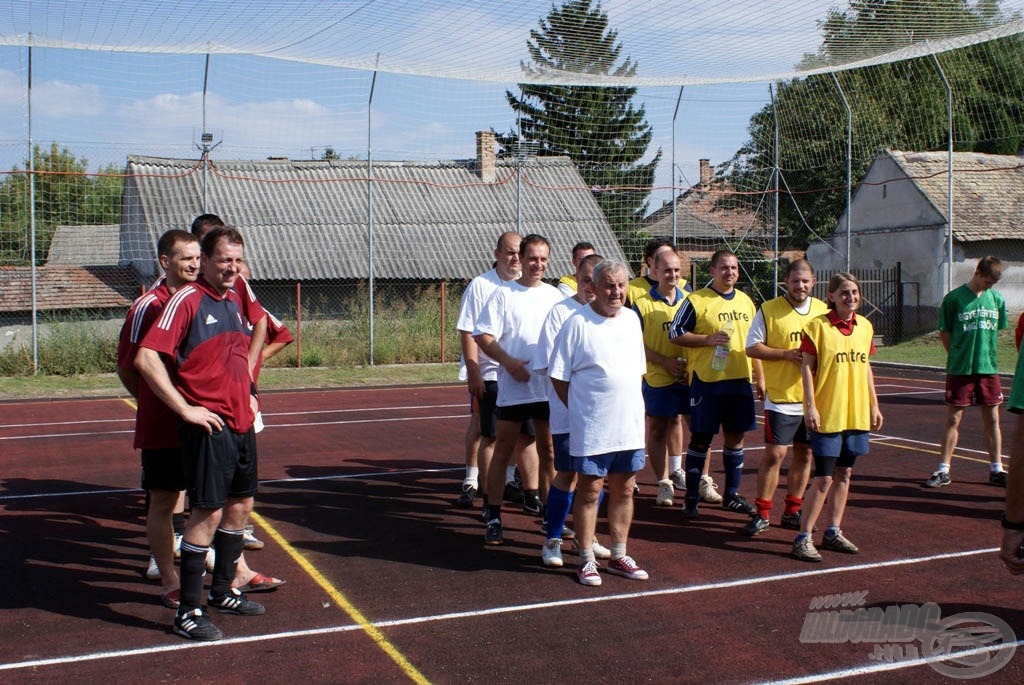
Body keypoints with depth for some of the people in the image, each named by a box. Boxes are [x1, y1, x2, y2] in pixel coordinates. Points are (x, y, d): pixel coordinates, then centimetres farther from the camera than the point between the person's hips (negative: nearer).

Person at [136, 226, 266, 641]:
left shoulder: (234, 300, 13)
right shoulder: (187, 300, -12)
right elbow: (146, 358, -20)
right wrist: (185, 408, -19)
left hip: (241, 423, 8)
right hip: (209, 426, -8)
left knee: (240, 505, 15)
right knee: (208, 513, -5)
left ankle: (222, 592, 31)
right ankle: (188, 613, 6)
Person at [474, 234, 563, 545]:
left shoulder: (555, 296, 10)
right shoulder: (503, 295, -1)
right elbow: (483, 336, -6)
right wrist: (509, 361, -18)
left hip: (549, 388, 3)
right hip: (513, 388, -3)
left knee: (548, 451, 10)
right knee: (503, 450, 1)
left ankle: (549, 508, 23)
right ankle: (493, 517, 7)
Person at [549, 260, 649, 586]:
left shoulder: (632, 319, 9)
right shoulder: (577, 323, -11)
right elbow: (559, 377, -8)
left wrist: (629, 405, 12)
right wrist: (582, 409, -4)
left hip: (631, 425, 6)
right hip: (591, 429, -6)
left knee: (624, 490, 13)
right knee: (589, 491, 4)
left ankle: (618, 557, 26)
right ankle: (587, 560, 15)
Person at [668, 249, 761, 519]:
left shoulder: (746, 302, 14)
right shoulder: (696, 300, -5)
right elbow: (675, 333, -6)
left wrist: (761, 378, 17)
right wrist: (708, 339, -17)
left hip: (740, 380, 5)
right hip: (706, 380, -5)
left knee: (735, 437, 10)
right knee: (701, 438, 0)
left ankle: (732, 495, 23)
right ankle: (691, 497, 10)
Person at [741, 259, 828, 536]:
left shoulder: (823, 311, 7)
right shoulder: (769, 310, -5)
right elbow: (752, 347, -6)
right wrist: (786, 353, -17)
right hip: (781, 397, -4)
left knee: (805, 453, 10)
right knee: (774, 453, -6)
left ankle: (792, 511, 23)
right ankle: (762, 514, 6)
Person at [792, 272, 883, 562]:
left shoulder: (865, 326, 8)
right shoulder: (818, 325, -9)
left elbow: (866, 367, 15)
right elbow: (806, 367, -9)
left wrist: (874, 405, 14)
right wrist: (810, 406, -15)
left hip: (856, 413, 6)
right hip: (827, 414, -6)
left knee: (844, 474, 12)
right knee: (824, 478, -6)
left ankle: (833, 531, 25)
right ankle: (803, 538, 3)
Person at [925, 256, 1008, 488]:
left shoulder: (997, 299, 6)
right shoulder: (954, 298, -7)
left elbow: (996, 331, 16)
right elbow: (944, 334, -1)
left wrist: (986, 355, 8)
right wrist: (959, 356, 0)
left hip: (989, 369, 4)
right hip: (960, 370, -4)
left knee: (992, 419, 9)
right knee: (953, 419, 1)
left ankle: (996, 469, 20)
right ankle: (943, 471, 7)